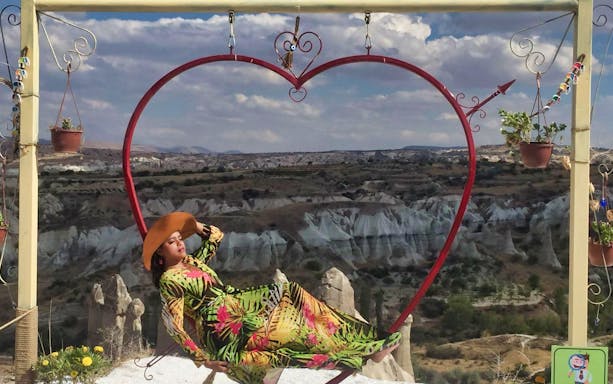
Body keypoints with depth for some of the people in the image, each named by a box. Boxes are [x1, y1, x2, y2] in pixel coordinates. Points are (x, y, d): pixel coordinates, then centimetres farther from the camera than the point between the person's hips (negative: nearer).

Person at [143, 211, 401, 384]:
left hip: (237, 306, 9)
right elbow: (174, 327, -17)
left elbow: (216, 235, 24)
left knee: (287, 293, 2)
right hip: (223, 332, -9)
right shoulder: (169, 281, -12)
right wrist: (201, 358, -23)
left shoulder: (192, 261, 13)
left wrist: (190, 224, 9)